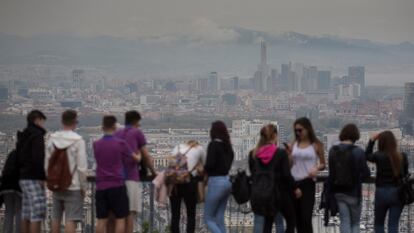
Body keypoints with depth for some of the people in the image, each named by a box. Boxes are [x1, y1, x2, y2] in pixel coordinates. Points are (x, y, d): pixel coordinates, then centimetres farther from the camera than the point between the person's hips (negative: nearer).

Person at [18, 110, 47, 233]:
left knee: (26, 215, 9)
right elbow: (38, 158, -21)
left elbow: (19, 158, 20)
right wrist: (42, 177, -18)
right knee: (37, 214, -10)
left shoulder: (24, 136, 18)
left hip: (24, 178, 9)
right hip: (34, 179, -9)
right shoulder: (37, 135, -11)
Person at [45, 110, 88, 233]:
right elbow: (82, 166, -14)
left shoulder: (52, 139, 3)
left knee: (56, 217, 14)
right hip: (73, 186, -5)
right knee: (71, 219, -5)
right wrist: (83, 186, -3)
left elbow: (47, 164, 7)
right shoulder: (78, 140, -12)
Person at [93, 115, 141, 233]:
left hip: (101, 187, 4)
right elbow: (136, 158, 7)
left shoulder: (96, 145, 4)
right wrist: (139, 155, 30)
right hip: (117, 186, -4)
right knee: (120, 218, 2)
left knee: (101, 220, 5)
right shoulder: (121, 143, -7)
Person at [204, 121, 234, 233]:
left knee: (208, 218, 3)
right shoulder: (227, 146, 11)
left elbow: (210, 164, -19)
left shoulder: (213, 145, -12)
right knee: (219, 219, 12)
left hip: (216, 182, -7)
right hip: (227, 181, 7)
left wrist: (204, 169, 0)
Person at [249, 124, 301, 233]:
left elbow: (253, 174, 5)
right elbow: (287, 175, -13)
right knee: (291, 221, 15)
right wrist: (295, 188, 0)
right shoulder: (281, 153, -12)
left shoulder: (253, 154, 0)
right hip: (281, 193, -4)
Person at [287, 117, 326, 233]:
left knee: (306, 217, -9)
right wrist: (289, 153, -8)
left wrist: (316, 168, -16)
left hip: (308, 183, -4)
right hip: (294, 182, 4)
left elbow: (323, 164, 4)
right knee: (297, 218, 9)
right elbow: (290, 164, 9)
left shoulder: (316, 145, -1)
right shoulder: (294, 144, 8)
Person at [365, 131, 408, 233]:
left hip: (382, 193, -2)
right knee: (393, 225, 6)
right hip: (398, 193, 2)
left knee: (378, 224, 15)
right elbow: (405, 174, 6)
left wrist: (371, 141, 10)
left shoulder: (379, 156, -12)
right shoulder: (402, 157, -4)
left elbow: (367, 156, 9)